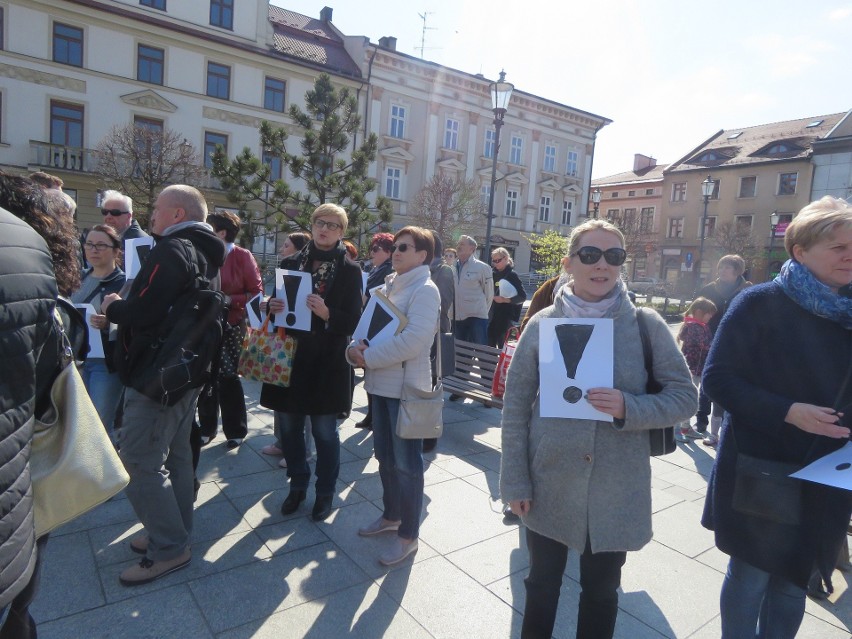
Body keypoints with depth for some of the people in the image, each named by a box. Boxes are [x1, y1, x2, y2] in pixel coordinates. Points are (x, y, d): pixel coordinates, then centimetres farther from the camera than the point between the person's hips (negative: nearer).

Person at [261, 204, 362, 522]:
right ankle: (297, 485, 34)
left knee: (324, 431, 6)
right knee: (289, 426, 12)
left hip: (326, 363, -3)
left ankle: (325, 492, 26)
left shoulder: (349, 270, -2)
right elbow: (276, 303, 14)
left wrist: (327, 314, -24)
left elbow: (354, 320, -6)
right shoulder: (291, 263, 8)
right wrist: (273, 307, -9)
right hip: (290, 357, 4)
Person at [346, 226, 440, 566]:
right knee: (385, 456, 19)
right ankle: (391, 515, 39)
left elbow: (412, 341, -24)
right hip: (381, 383, 8)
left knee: (406, 463, 4)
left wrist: (368, 357, -18)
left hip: (406, 386, -8)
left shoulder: (425, 289, -13)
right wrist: (355, 349, -9)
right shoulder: (388, 285, 12)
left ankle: (408, 535, 19)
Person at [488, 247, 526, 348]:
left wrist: (505, 300, -22)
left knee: (502, 344, -4)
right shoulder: (494, 274, 11)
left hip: (506, 316, -6)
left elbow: (523, 296, -13)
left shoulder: (512, 275, -7)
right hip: (493, 315, 6)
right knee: (490, 344, 4)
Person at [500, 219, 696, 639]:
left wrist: (627, 408, -21)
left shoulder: (647, 325, -6)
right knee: (542, 584, 20)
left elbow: (684, 397, -2)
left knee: (601, 590, 19)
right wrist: (515, 482, -5)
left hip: (616, 490, 0)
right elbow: (515, 407, -3)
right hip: (549, 485, 1)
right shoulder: (542, 325, -5)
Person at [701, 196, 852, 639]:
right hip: (761, 472, -5)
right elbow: (717, 378, -15)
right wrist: (787, 412, -23)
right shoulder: (760, 303, -11)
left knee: (794, 582, 17)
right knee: (751, 574, 9)